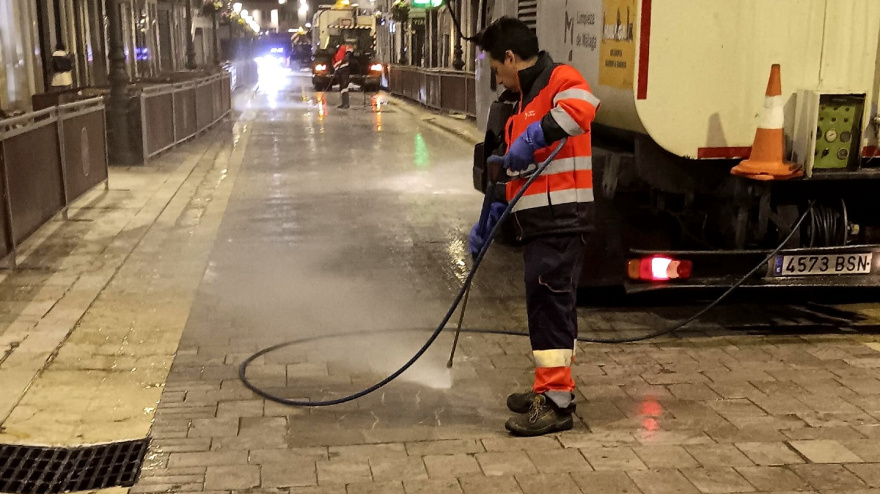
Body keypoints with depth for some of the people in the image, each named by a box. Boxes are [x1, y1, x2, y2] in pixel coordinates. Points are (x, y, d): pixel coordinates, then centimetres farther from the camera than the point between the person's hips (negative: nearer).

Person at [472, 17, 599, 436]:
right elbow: (517, 172, 29)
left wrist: (534, 136, -30)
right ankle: (554, 386, 26)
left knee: (549, 303, -8)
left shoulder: (559, 79, -7)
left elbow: (583, 106, -33)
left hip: (560, 220, -10)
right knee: (549, 304, 15)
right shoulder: (523, 100, 23)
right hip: (541, 223, 10)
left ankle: (556, 403, -3)